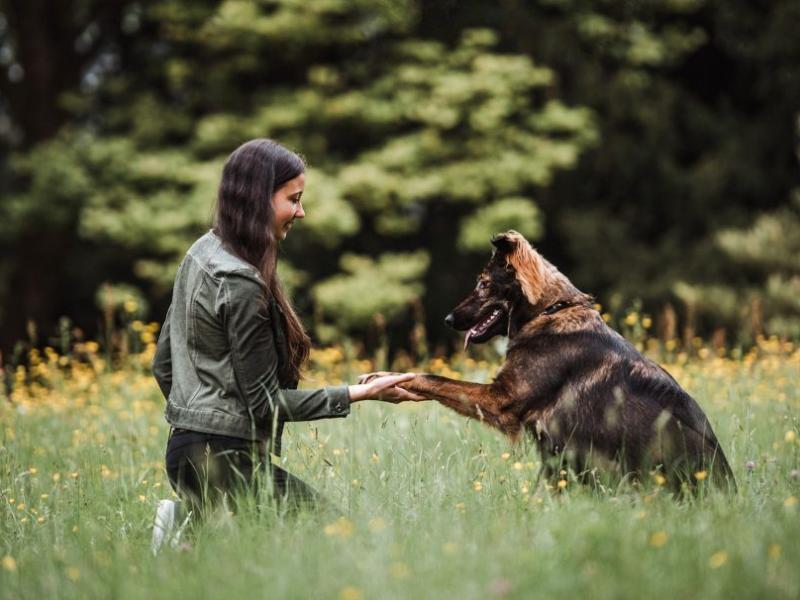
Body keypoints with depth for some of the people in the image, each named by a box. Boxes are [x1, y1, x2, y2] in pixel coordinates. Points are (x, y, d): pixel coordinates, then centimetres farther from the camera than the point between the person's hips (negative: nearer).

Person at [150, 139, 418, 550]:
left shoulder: (201, 254, 10)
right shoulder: (241, 284, -19)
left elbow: (163, 365, 18)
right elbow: (268, 403, -14)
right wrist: (363, 393, -11)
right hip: (225, 462, -10)